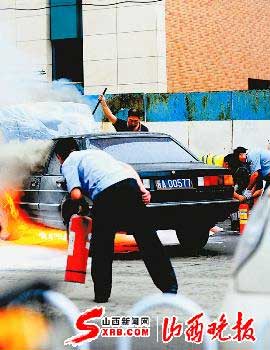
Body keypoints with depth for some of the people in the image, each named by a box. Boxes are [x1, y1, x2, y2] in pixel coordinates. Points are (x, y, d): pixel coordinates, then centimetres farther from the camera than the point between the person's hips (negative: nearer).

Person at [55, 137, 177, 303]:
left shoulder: (68, 163, 19)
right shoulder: (95, 152, 38)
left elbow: (76, 194, 2)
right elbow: (128, 167, 24)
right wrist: (142, 189, 13)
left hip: (106, 193, -5)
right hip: (130, 183, 5)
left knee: (101, 246, 12)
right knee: (148, 239, 6)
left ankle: (102, 293, 14)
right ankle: (170, 286, 3)